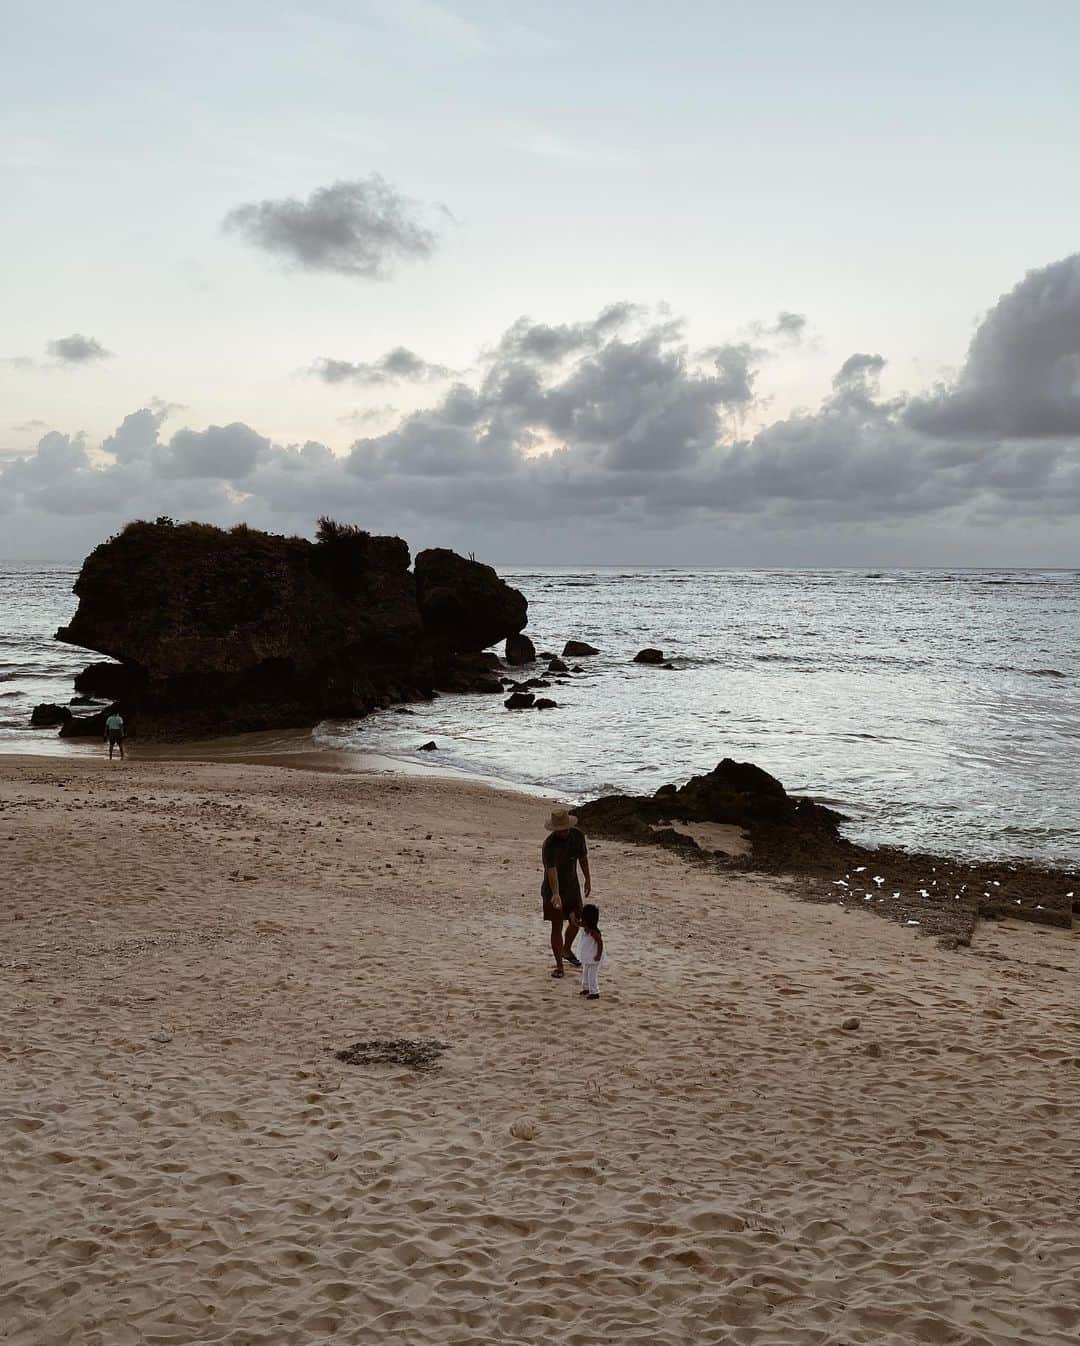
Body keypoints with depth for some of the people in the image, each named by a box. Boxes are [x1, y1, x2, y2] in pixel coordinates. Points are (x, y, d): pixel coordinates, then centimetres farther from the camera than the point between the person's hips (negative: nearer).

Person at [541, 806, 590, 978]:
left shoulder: (578, 836, -9)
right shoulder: (549, 845, -28)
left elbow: (583, 858, 9)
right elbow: (551, 870, -41)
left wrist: (587, 879, 15)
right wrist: (555, 894, -52)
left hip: (572, 886, 5)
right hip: (553, 890, -5)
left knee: (576, 921, 16)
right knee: (557, 927, -2)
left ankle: (567, 950, 44)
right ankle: (559, 966, 10)